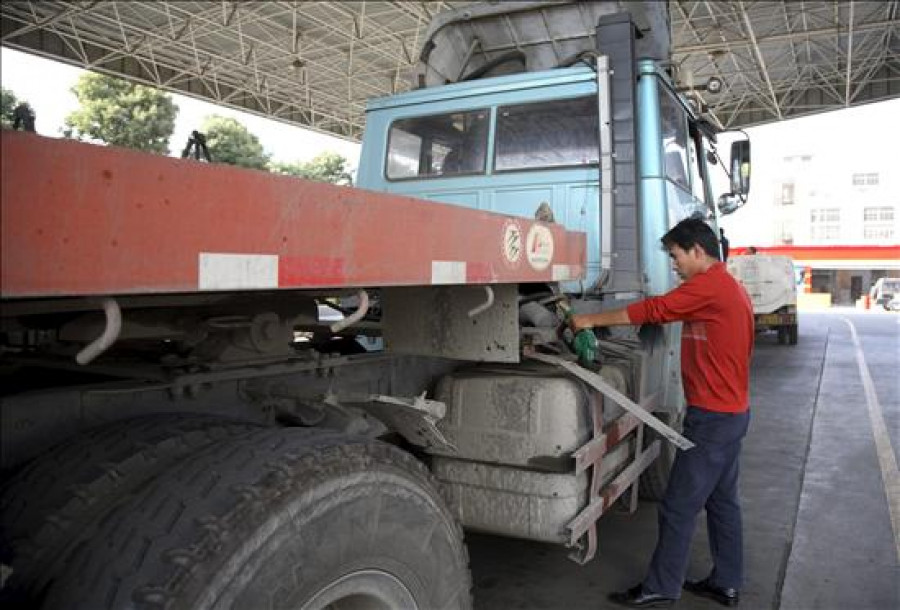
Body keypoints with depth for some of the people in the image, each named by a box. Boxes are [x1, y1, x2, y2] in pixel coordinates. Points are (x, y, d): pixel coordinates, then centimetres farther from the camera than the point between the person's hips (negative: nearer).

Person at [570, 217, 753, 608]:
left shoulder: (707, 285, -18)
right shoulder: (731, 287, 13)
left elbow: (652, 310, -17)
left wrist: (591, 320, -10)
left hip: (712, 418, -10)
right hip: (733, 411, 10)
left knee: (679, 507, -1)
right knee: (722, 500, 17)